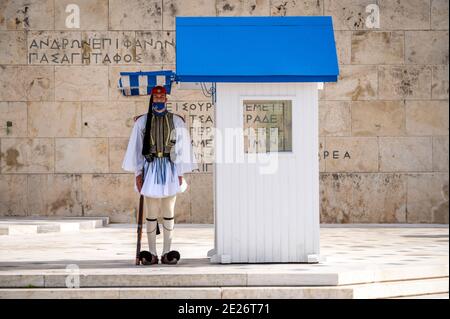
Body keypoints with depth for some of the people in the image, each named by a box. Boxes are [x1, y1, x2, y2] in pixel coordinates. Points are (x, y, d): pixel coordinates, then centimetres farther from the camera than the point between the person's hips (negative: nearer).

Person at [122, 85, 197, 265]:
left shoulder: (176, 121, 4)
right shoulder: (142, 122, 5)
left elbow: (182, 148, 4)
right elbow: (136, 148, 6)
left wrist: (181, 174, -1)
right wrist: (138, 173, 0)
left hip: (170, 169, 0)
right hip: (150, 168, 0)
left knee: (169, 213, 3)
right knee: (151, 213, 1)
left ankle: (167, 253, 9)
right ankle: (152, 254, 6)